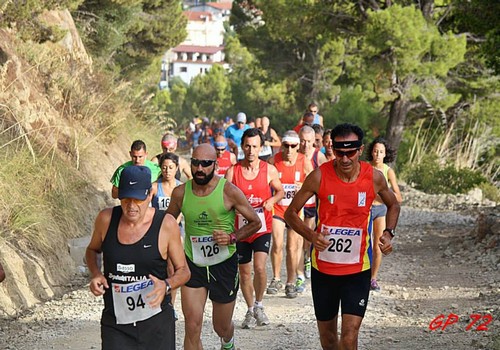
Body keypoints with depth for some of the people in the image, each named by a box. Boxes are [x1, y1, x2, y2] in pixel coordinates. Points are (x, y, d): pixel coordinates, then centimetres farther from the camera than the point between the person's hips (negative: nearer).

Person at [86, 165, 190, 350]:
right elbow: (92, 250, 17)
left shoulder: (166, 225, -9)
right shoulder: (106, 219, -4)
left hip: (156, 323, -1)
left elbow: (183, 270, 2)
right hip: (115, 325, 1)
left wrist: (166, 285, -19)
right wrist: (95, 274, -4)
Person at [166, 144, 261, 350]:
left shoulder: (229, 192, -14)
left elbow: (255, 222, -4)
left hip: (224, 264, -1)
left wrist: (232, 237, -19)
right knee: (192, 326, -12)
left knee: (222, 327, 15)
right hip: (193, 265, 1)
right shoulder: (180, 193, -6)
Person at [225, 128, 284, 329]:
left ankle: (259, 304, 6)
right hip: (240, 228, 1)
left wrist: (272, 200, -7)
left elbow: (280, 190, 13)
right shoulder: (232, 172, -3)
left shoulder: (269, 170, -2)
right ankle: (250, 310, 28)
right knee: (244, 272, 9)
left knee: (259, 267, -18)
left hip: (262, 227, -1)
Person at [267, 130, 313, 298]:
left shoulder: (304, 162, -6)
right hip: (277, 207, 0)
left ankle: (291, 283, 14)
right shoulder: (273, 160, -6)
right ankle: (276, 279, 9)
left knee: (293, 247, 3)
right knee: (277, 244, -10)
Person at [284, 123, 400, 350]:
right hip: (323, 267, 1)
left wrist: (388, 233, -7)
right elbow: (291, 213, -5)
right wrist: (311, 235, -24)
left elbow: (393, 206, 13)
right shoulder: (320, 176, -12)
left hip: (358, 269, -1)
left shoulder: (374, 178, -9)